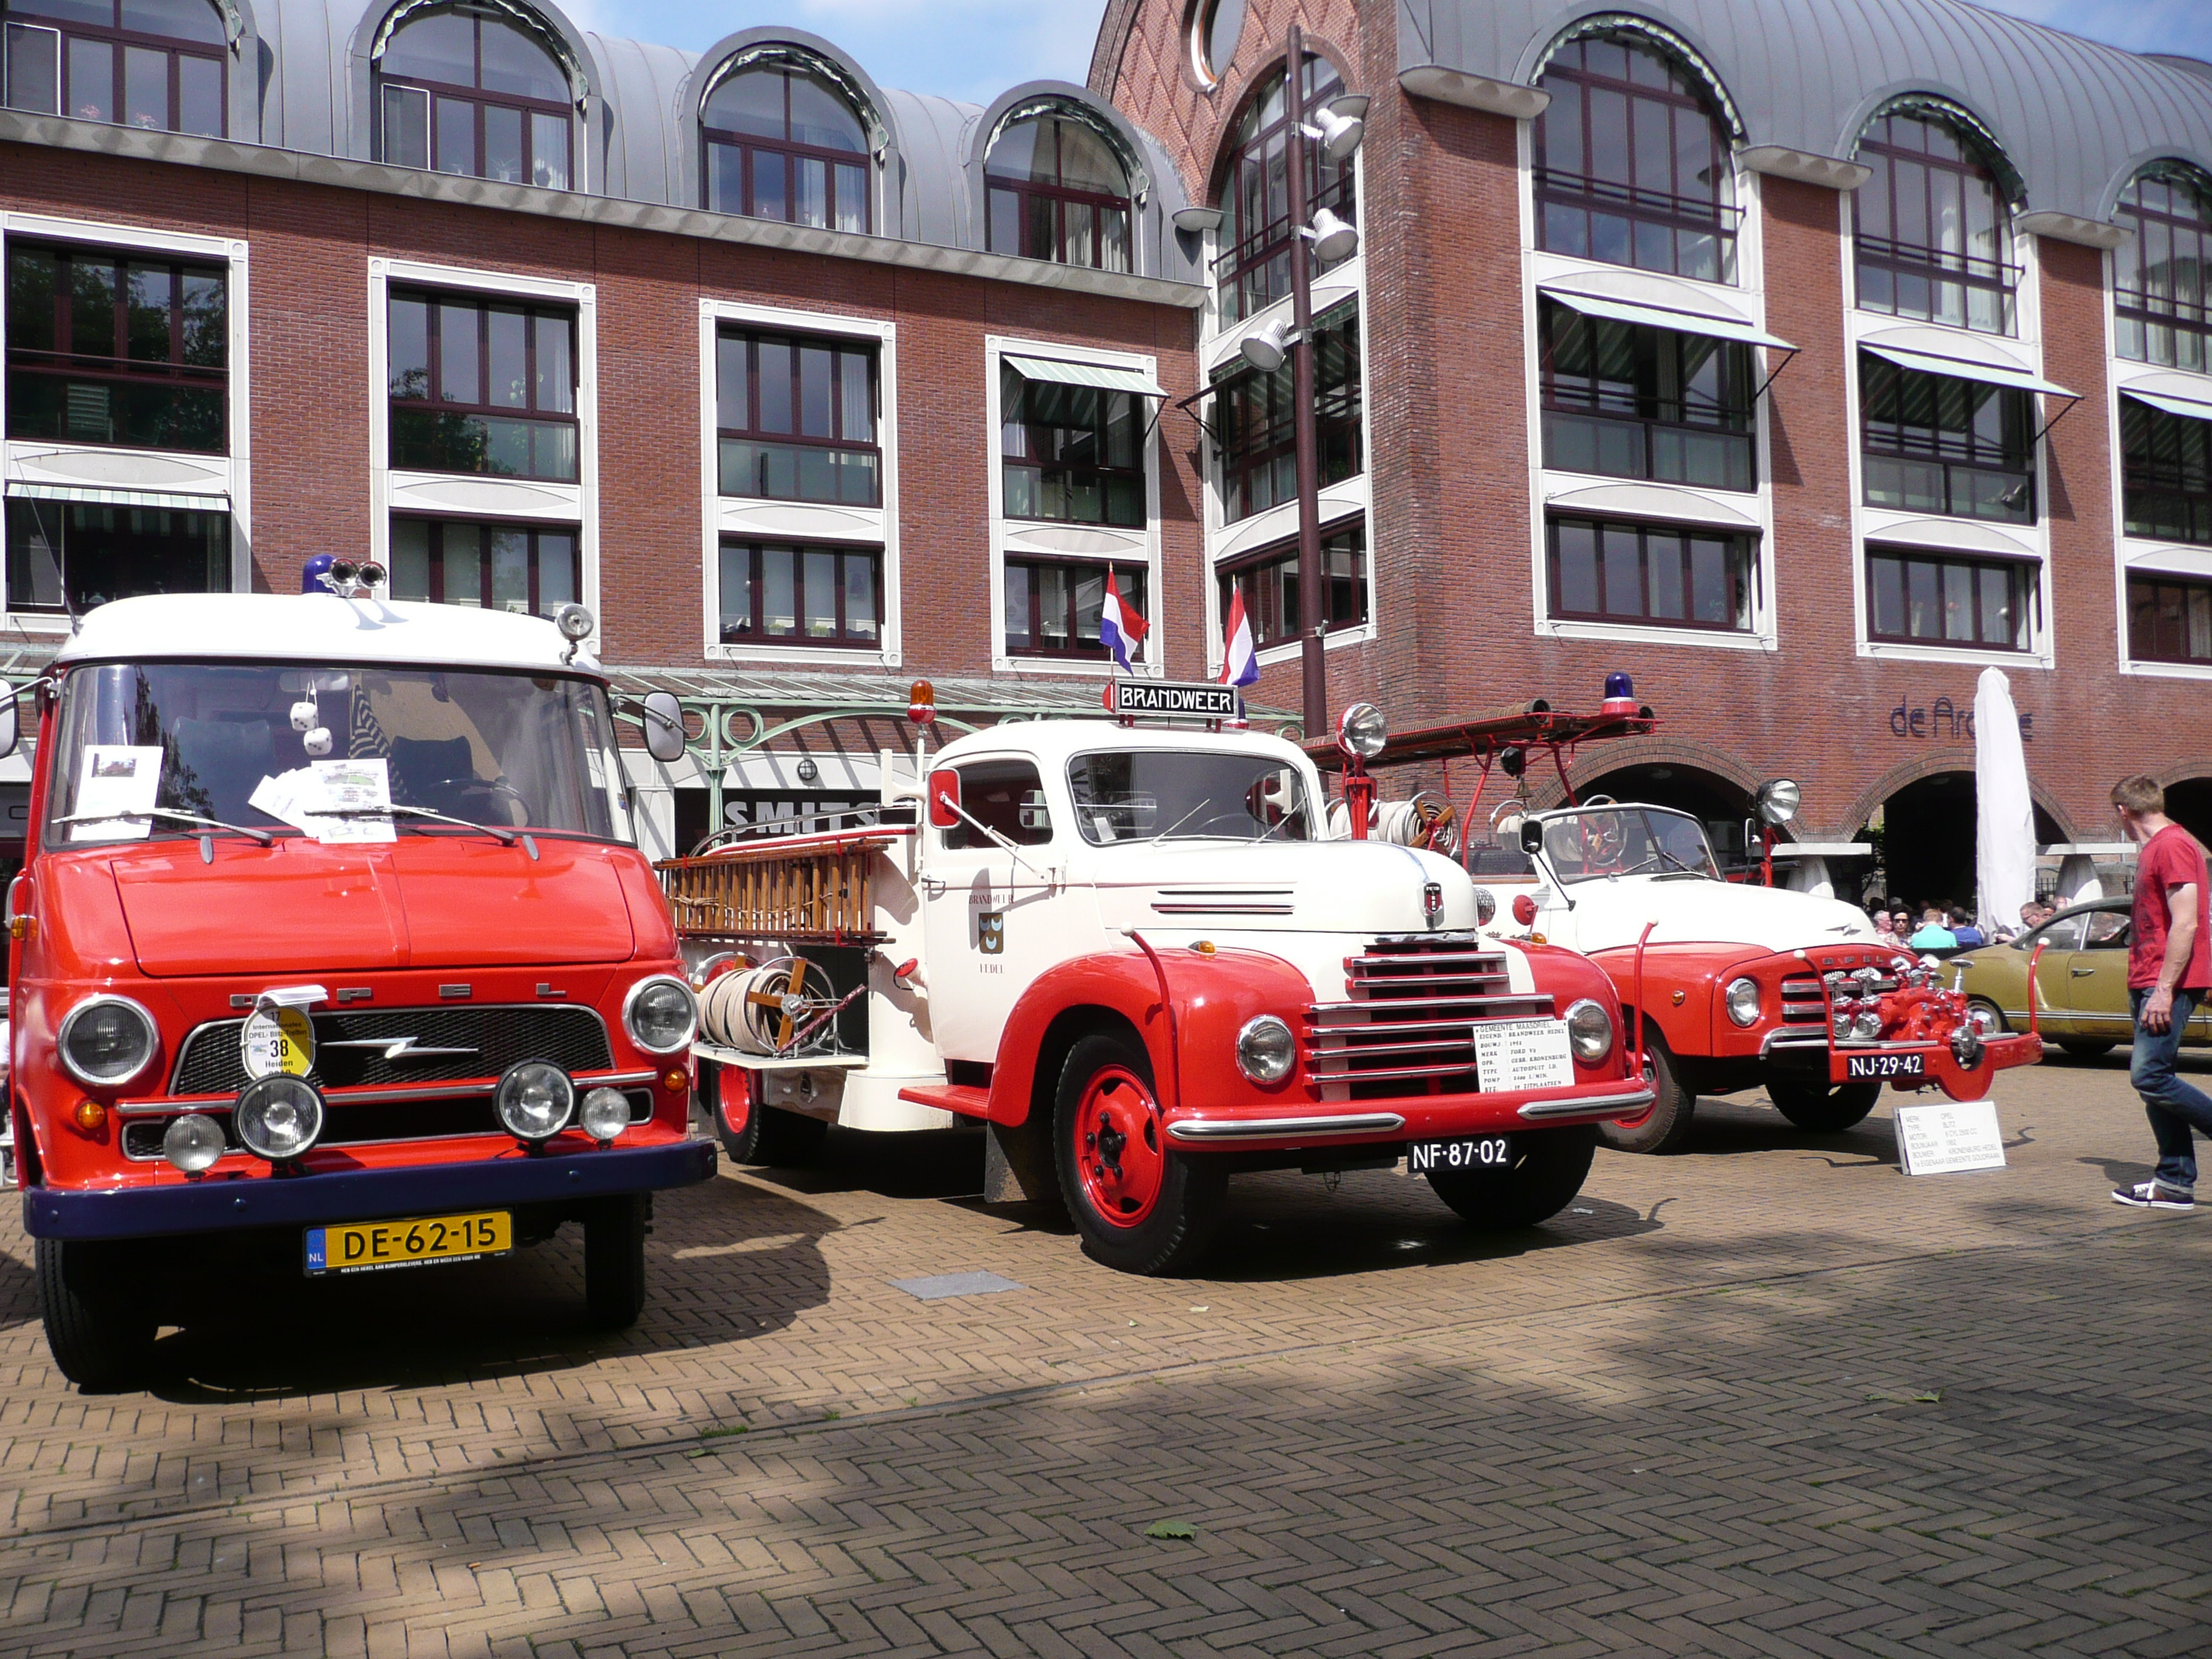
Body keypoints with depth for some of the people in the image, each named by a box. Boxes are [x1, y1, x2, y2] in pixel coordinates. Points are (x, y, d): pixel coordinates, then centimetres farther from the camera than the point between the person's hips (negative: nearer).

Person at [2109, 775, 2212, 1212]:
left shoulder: (2173, 846, -13)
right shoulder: (2153, 849, 18)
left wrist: (2163, 989, -22)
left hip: (2168, 984, -10)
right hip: (2150, 982, 10)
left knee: (2149, 1075, -15)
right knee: (2152, 1078, 7)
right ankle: (2175, 1183, 10)